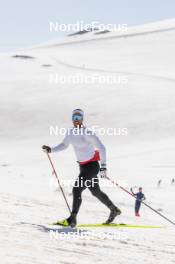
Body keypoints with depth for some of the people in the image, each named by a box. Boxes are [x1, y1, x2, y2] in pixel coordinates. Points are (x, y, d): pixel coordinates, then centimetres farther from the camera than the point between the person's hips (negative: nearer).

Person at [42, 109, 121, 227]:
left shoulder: (87, 133, -21)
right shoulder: (70, 132, 3)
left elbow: (101, 148, -22)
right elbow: (64, 145, 18)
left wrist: (103, 166, -27)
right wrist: (51, 150, 2)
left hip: (92, 165, -8)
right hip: (83, 166, 8)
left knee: (77, 189, -18)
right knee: (96, 192, 19)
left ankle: (72, 219, -17)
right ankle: (114, 210, 39)